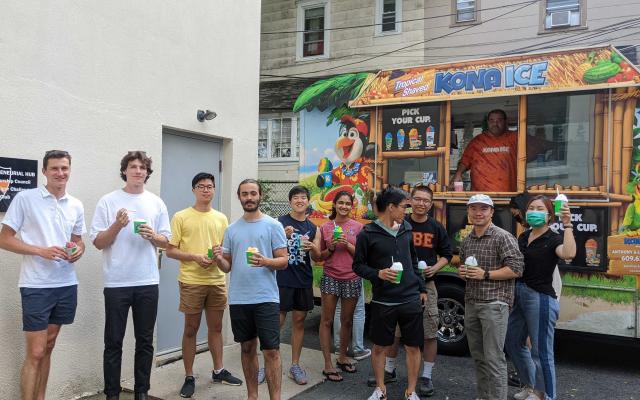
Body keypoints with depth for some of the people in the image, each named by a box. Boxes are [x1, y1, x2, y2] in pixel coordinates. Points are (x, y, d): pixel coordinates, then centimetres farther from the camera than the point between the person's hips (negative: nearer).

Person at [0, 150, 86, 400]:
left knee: (47, 348, 15)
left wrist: (79, 251, -4)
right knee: (35, 353, -3)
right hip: (36, 286, -5)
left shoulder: (76, 206, 8)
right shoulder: (25, 198, -6)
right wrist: (42, 251, -18)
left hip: (66, 285, 5)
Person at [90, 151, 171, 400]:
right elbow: (98, 242, -2)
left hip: (148, 282, 2)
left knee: (145, 341, 10)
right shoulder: (108, 201, -1)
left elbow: (166, 241, 10)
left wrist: (152, 236, -11)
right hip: (116, 283, -2)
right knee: (113, 342, 5)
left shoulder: (156, 203, 7)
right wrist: (117, 225, -18)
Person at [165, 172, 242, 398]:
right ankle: (189, 377, 17)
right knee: (191, 329, 5)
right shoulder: (181, 217, -3)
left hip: (217, 281, 4)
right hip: (191, 282, -4)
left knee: (216, 327, 14)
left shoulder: (221, 218, 9)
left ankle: (218, 371, 28)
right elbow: (170, 251, -4)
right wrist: (194, 257, -18)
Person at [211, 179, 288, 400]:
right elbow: (227, 266, 12)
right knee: (247, 348, 15)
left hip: (266, 298, -4)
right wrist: (218, 259, -10)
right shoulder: (231, 229, 10)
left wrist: (265, 261, -24)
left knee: (271, 350, -4)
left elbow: (283, 261, -4)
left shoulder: (273, 225, -2)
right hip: (238, 299, 4)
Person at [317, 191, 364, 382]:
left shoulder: (358, 227, 2)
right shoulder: (325, 227, 2)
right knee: (326, 320, -1)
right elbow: (320, 256, 8)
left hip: (351, 279, 1)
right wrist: (330, 248, -11)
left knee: (347, 321, 11)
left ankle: (342, 357, 30)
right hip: (330, 278, -1)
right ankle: (328, 365, 6)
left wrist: (348, 245, -13)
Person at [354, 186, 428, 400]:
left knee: (413, 347, 9)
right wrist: (378, 274, -19)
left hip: (411, 300, 4)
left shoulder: (406, 229, 7)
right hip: (383, 301, -3)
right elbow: (358, 265, -2)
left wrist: (422, 288, 15)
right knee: (379, 347, 10)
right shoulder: (368, 234, -7)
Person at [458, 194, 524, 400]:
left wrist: (486, 274, -19)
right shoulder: (466, 241, 13)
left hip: (494, 304, -7)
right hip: (471, 304, 7)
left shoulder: (503, 237, -8)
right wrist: (462, 272, 4)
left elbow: (516, 269, -13)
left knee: (494, 359, -5)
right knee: (478, 357, 13)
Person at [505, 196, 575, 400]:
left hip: (541, 298, -8)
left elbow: (569, 253, -32)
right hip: (519, 295, 8)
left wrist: (567, 225, -33)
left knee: (541, 351, 1)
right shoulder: (523, 237, 11)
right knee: (513, 343, 19)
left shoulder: (553, 239, -9)